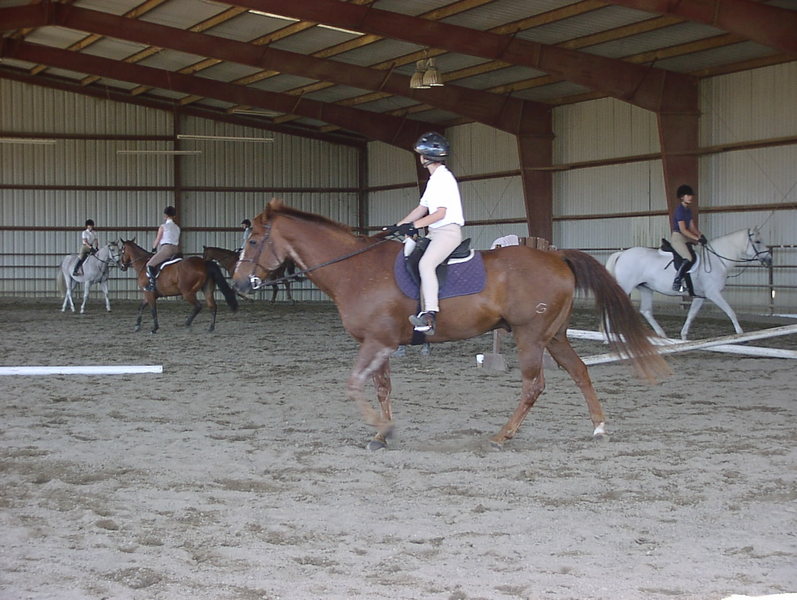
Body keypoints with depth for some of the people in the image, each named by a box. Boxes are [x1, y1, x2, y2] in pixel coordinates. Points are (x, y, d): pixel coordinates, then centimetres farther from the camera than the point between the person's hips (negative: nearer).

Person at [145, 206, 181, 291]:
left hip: (166, 248, -7)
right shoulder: (177, 227, 16)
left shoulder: (163, 227, -2)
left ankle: (152, 284, -19)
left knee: (149, 265, -7)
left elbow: (157, 240, 5)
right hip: (175, 250, 7)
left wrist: (153, 249, 21)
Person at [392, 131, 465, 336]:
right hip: (435, 233, 11)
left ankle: (431, 314, -39)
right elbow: (422, 208, 22)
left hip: (449, 231, -11)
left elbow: (440, 213, -18)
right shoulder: (434, 179, 20)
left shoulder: (444, 178, -11)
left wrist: (414, 225, -20)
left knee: (426, 264, -30)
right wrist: (399, 226, 14)